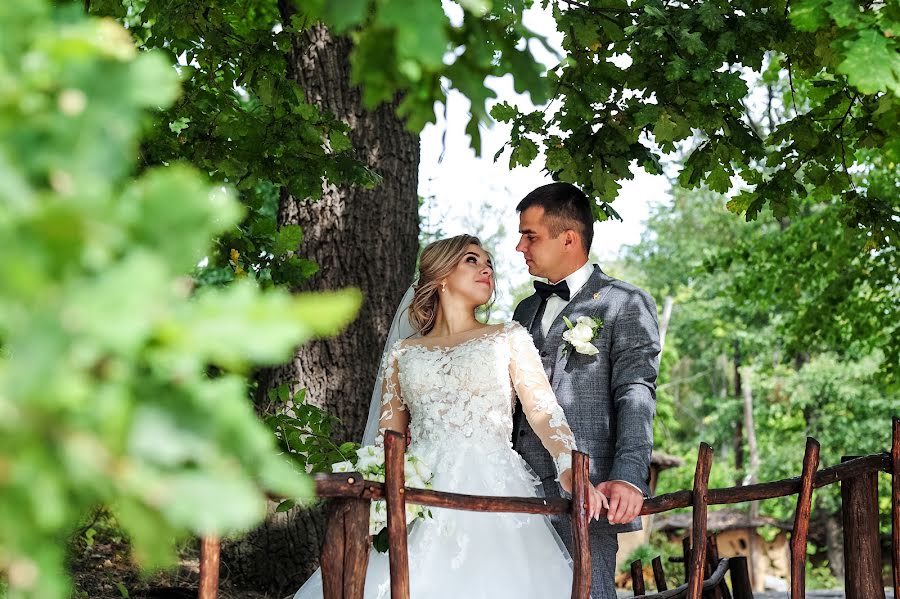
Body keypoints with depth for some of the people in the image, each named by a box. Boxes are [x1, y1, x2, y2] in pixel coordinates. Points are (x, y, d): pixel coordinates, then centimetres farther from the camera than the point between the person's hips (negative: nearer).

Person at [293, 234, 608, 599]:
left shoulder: (509, 338, 15)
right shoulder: (403, 352, 19)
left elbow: (543, 411, 1)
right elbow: (387, 439, 16)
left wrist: (570, 472, -18)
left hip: (493, 497, -1)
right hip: (422, 497, 1)